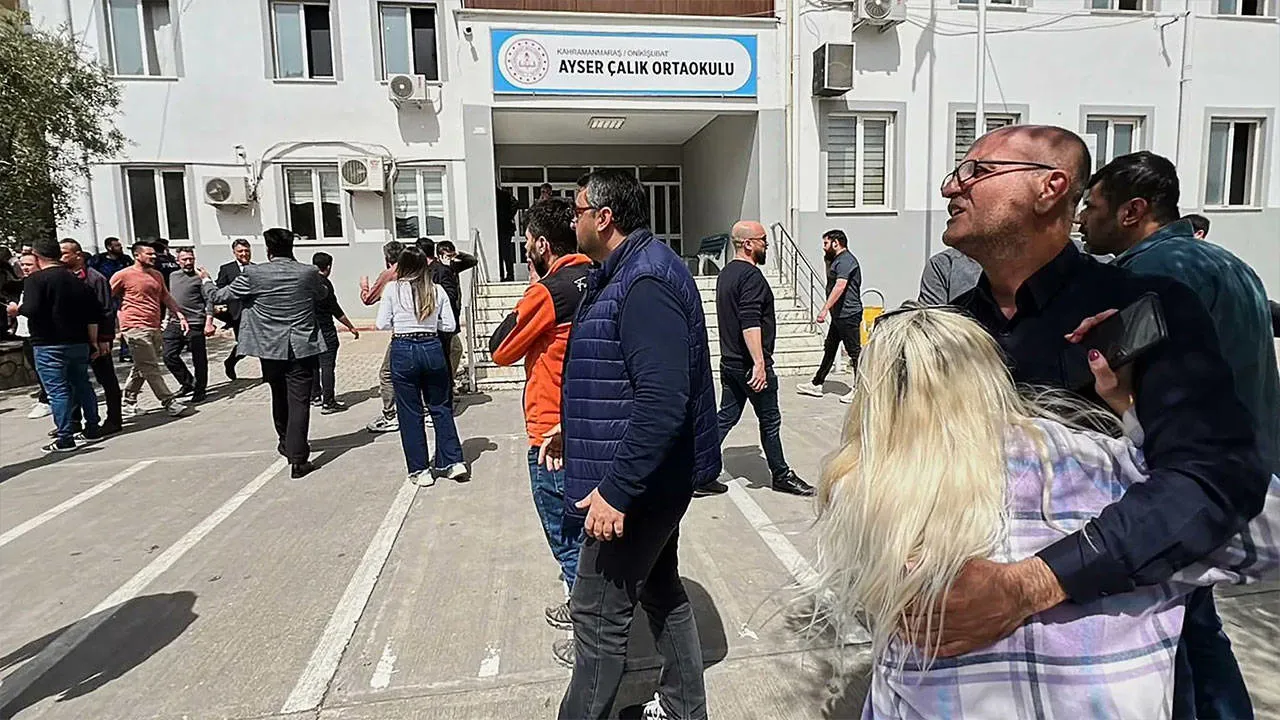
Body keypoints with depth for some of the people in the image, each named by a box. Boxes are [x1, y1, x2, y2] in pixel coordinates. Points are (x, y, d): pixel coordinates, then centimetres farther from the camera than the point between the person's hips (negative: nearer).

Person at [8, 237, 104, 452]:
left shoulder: (36, 279, -9)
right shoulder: (77, 280, 11)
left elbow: (31, 309, -21)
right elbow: (93, 315, 11)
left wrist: (16, 310, 1)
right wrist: (93, 342, 16)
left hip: (49, 345, -6)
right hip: (79, 344, 6)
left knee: (57, 391, -4)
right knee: (82, 385, 15)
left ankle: (65, 438, -3)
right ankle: (92, 429, 20)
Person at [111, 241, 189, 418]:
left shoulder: (157, 275, 17)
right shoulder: (123, 275, -4)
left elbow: (166, 297, 23)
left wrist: (180, 315, 14)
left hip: (154, 327, 8)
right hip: (135, 328, -8)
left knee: (142, 368, 14)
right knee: (150, 368, -7)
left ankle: (129, 401, 26)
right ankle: (169, 402, -8)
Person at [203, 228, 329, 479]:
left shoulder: (253, 274, -8)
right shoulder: (309, 273, -5)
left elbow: (218, 297, 2)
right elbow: (322, 295, 17)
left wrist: (206, 280, 24)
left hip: (270, 349, 1)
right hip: (302, 349, -1)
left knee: (280, 398, 22)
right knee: (299, 402, -2)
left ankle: (286, 442, 42)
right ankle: (298, 459, -5)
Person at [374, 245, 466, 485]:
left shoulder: (393, 289, -5)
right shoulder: (437, 291, 0)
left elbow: (382, 324, -2)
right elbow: (450, 325, 2)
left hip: (403, 350, -2)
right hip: (432, 348, 2)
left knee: (410, 413, 7)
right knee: (440, 407, 15)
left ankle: (419, 471, 12)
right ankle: (453, 462, 13)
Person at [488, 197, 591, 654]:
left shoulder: (549, 290, -19)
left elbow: (500, 350, -7)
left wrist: (531, 289, -4)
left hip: (554, 436, -8)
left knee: (568, 536, 5)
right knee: (582, 529, 23)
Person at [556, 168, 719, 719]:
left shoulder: (645, 285, -22)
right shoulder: (628, 273, 11)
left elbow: (662, 401, -31)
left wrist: (615, 490, -29)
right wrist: (573, 430, 24)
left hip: (637, 483, -11)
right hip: (657, 477, 11)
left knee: (597, 615, 2)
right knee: (661, 590, 22)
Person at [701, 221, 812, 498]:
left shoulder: (726, 273, 14)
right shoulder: (751, 275, -17)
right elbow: (750, 322, -27)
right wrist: (759, 364, -28)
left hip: (729, 362, 9)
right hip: (749, 364, -9)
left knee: (725, 418, 11)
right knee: (770, 421, 7)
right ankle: (781, 475, 22)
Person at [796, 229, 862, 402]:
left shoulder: (845, 260, -16)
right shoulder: (838, 260, 18)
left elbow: (840, 286, -28)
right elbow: (831, 283, 30)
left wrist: (825, 309, -31)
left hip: (848, 315, -11)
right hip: (839, 315, 11)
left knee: (854, 351, -4)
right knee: (829, 349, 16)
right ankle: (816, 384, 24)